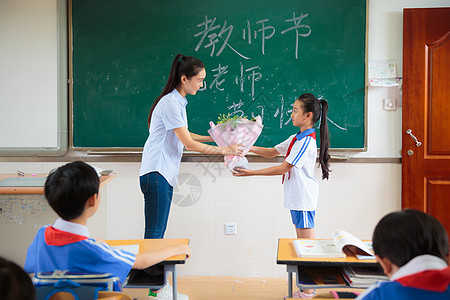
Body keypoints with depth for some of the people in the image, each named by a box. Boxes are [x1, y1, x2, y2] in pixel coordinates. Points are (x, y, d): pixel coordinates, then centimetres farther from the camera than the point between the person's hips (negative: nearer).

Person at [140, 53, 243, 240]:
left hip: (165, 174, 10)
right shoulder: (170, 104, -16)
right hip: (156, 173, -10)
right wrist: (223, 150, -9)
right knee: (154, 233, -8)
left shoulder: (178, 102, 14)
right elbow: (189, 144, -16)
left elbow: (184, 135, 24)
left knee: (159, 232, 11)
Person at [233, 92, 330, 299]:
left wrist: (251, 173, -20)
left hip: (304, 199, -10)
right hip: (296, 198, 10)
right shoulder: (296, 138, 13)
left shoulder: (307, 141, -17)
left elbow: (284, 168, -20)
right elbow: (272, 152, 19)